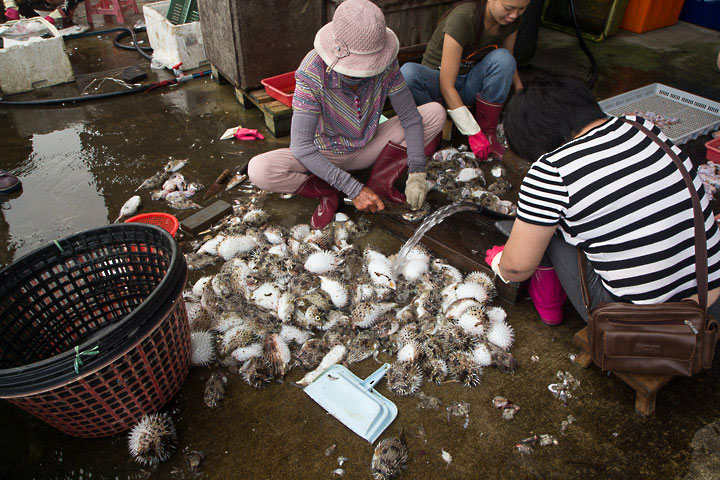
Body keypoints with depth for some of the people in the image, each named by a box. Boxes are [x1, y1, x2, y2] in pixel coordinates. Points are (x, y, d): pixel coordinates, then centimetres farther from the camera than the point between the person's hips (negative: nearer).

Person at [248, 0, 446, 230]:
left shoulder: (387, 64, -21)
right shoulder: (313, 71, -30)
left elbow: (410, 117, -12)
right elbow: (301, 147, -34)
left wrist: (417, 173, -25)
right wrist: (354, 189, -39)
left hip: (367, 150, 3)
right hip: (325, 156, -3)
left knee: (436, 112, -12)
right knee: (259, 170, -30)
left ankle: (380, 182, -12)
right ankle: (330, 193, -8)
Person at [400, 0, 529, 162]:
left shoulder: (512, 20, -8)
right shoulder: (462, 18, -28)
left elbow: (508, 63, 12)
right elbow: (446, 85, -30)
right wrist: (473, 133, -33)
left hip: (471, 82, 5)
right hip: (438, 80, -4)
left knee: (502, 57, -26)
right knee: (408, 72, -37)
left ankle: (488, 132, -17)